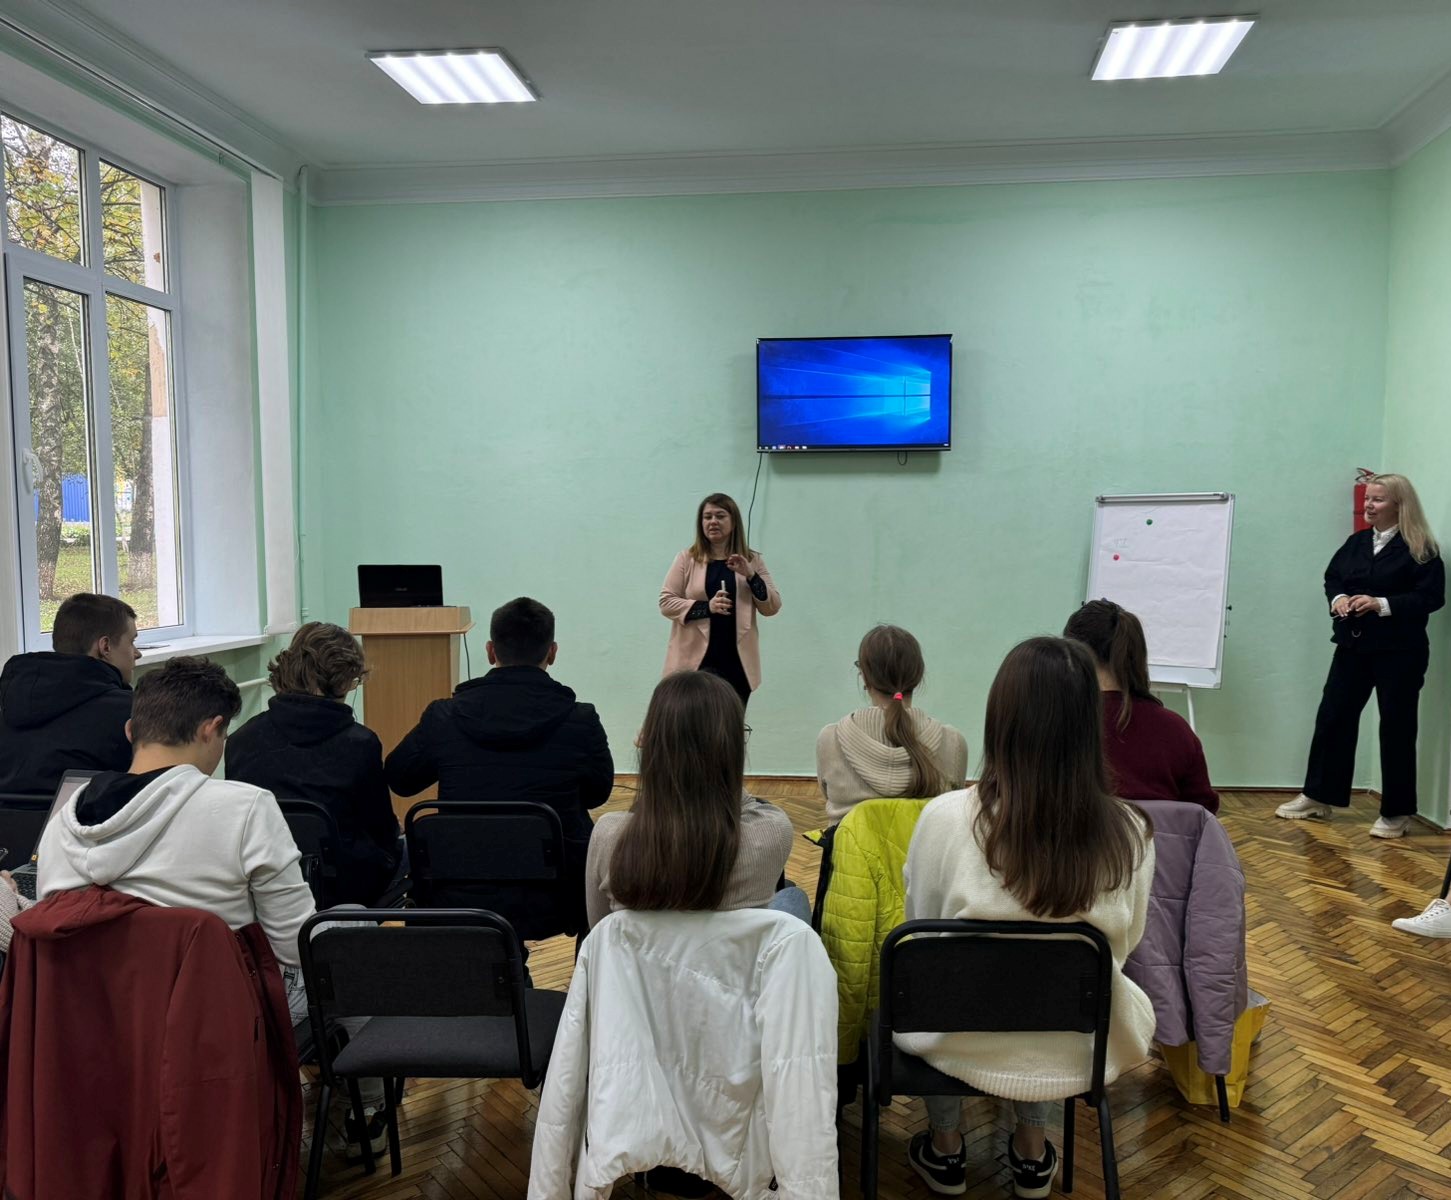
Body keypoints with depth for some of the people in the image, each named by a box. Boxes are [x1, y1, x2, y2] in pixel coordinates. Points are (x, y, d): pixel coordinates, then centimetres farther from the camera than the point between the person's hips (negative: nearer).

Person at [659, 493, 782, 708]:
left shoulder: (752, 560, 9)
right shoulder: (687, 559, 2)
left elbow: (772, 607, 4)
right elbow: (666, 603, -3)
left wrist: (751, 575, -11)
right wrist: (707, 607, -17)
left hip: (737, 661, 2)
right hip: (695, 659, -2)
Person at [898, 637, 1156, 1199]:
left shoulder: (945, 817, -25)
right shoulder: (1130, 833, -19)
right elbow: (1124, 945, 0)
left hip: (962, 1046, -1)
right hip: (1078, 1051, 2)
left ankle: (945, 1150, 41)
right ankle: (1032, 1153, 42)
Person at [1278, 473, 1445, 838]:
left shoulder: (1420, 549, -8)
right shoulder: (1356, 542, 9)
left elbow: (1431, 597, -14)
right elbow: (1332, 576, 14)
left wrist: (1382, 605, -23)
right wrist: (1338, 597, -7)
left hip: (1399, 652, -5)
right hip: (1353, 646, 6)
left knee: (1396, 726, 3)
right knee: (1332, 717, 7)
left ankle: (1396, 813, 15)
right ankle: (1318, 797, 19)